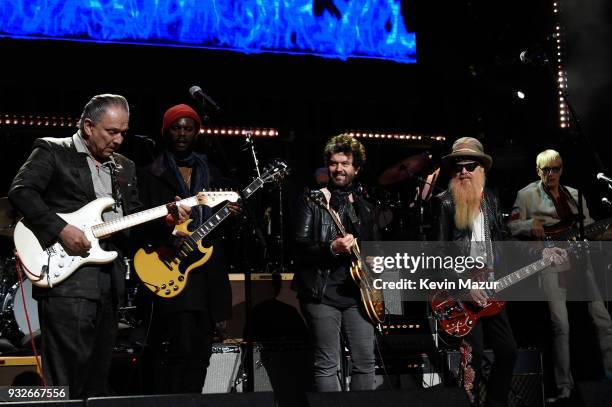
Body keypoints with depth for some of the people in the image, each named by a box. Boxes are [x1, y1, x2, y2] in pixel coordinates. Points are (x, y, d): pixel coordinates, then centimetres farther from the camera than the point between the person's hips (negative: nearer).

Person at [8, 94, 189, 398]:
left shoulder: (125, 167, 22)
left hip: (109, 279, 7)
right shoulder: (52, 151, 1)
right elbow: (20, 191, -11)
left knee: (97, 379, 10)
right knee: (67, 374, -11)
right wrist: (60, 228, -18)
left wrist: (165, 219, 2)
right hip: (67, 276, -7)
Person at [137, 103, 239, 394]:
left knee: (200, 353, 6)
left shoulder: (211, 173, 17)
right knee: (180, 349, -15)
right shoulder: (151, 176, 4)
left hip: (208, 275, 5)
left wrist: (232, 214, -3)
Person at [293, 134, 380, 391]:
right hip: (322, 293, -5)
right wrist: (331, 249, -24)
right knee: (328, 366, -5)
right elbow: (300, 249, -9)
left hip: (357, 293, 5)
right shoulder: (312, 201, 1)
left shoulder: (364, 208, 17)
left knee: (365, 362, 3)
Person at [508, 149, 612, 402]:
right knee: (561, 325, -11)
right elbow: (512, 227, 4)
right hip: (551, 264, -4)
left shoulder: (575, 196, 18)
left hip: (580, 259, 4)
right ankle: (564, 388, -5)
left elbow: (589, 227, 20)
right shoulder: (527, 195, 6)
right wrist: (530, 225, -16)